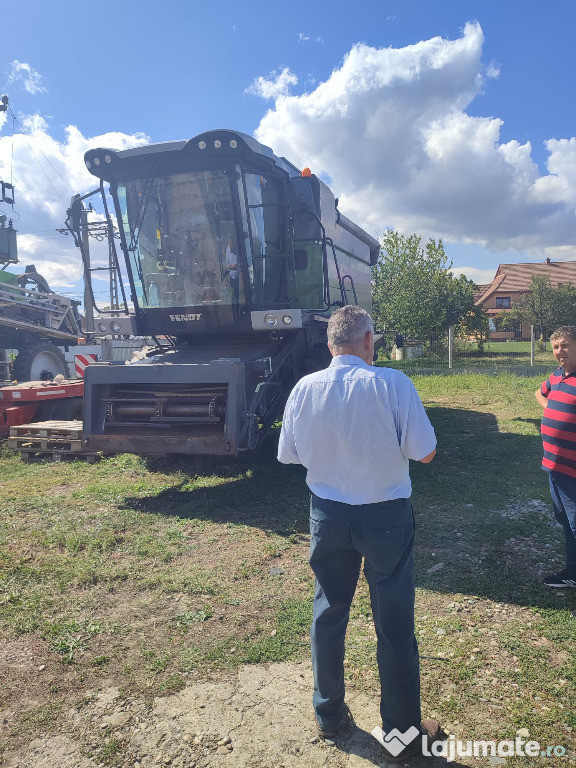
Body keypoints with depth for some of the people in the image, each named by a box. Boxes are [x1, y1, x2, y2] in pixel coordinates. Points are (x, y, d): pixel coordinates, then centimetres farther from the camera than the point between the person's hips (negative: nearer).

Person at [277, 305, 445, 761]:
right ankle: (403, 732, 30)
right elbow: (425, 453, -14)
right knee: (394, 624, 12)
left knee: (329, 613, 20)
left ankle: (329, 715, 38)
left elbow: (289, 455, 1)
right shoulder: (393, 384, -19)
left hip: (328, 514, 3)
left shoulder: (305, 389, -8)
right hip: (386, 517, -3)